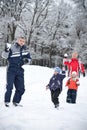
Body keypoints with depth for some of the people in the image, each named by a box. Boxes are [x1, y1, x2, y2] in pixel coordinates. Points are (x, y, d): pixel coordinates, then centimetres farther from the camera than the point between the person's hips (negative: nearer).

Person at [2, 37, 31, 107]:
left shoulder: (25, 50, 9)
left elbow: (29, 58, 20)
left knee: (21, 89, 5)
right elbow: (5, 56, -6)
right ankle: (7, 101, 7)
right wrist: (6, 51, -26)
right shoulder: (12, 47, -5)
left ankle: (16, 101, 20)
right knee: (9, 87, -8)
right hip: (11, 70, -5)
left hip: (20, 70, 5)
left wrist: (27, 60, -3)